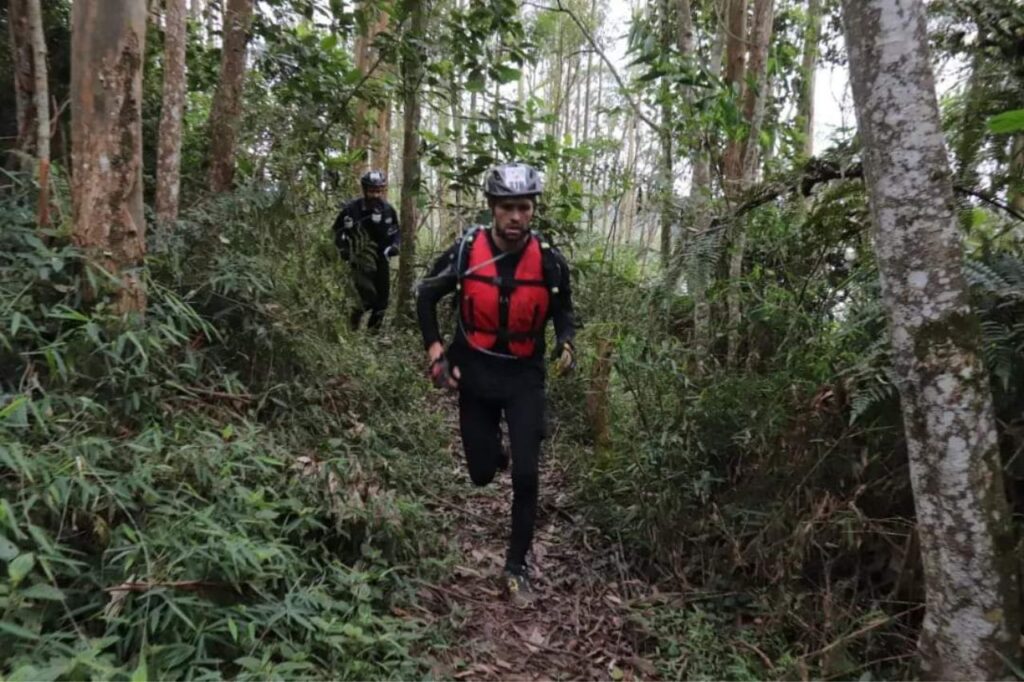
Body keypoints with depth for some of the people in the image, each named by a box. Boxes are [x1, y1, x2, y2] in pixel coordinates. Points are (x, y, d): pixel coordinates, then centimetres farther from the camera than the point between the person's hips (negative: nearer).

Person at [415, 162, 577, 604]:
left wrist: (566, 343, -15)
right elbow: (426, 295, 1)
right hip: (475, 372, 0)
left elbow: (563, 310, 6)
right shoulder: (465, 251, -14)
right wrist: (434, 348, -9)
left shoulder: (549, 262, -12)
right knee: (483, 473, 7)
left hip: (525, 375, 0)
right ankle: (493, 450, 47)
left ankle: (516, 568, 13)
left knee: (526, 475, -6)